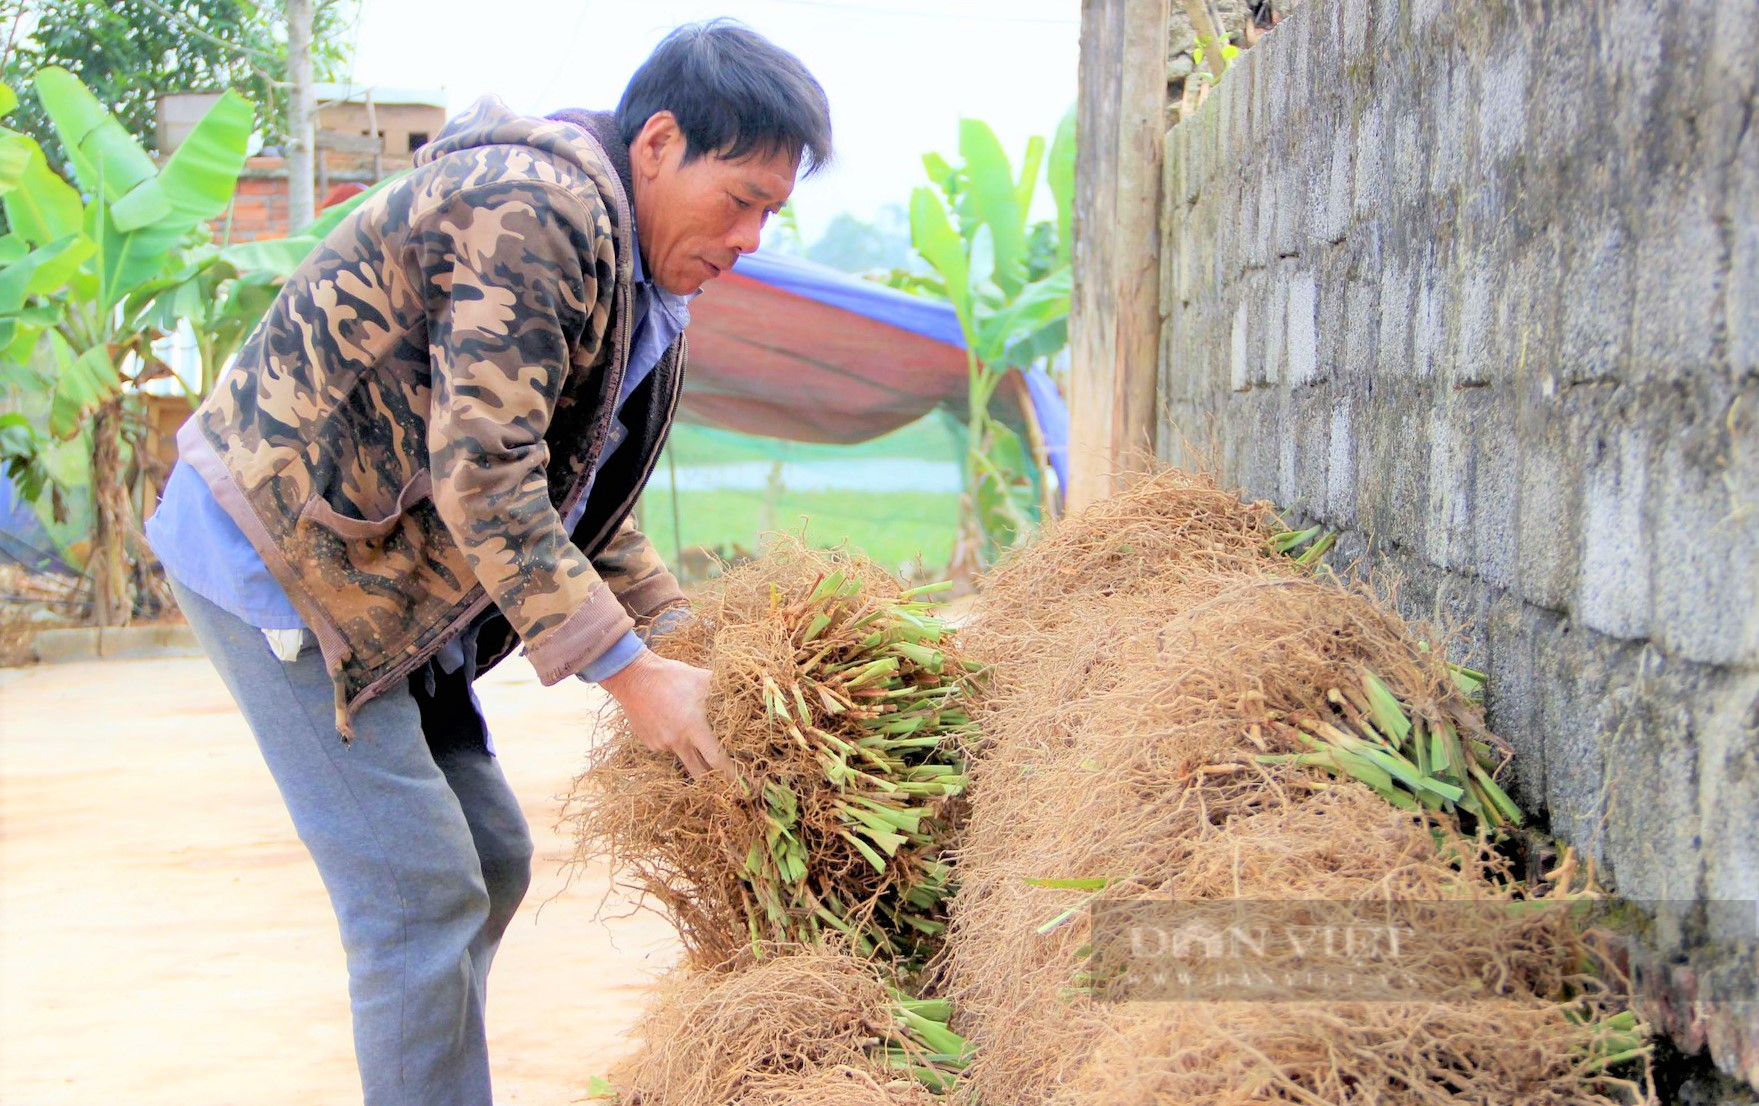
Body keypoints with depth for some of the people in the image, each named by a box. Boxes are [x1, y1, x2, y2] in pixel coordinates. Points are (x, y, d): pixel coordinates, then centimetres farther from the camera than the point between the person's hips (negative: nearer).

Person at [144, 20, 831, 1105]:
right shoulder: (533, 209, -22)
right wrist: (631, 673, -25)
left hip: (378, 571, 10)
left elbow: (568, 485, 17)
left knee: (491, 860, 13)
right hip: (276, 550, -10)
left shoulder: (627, 258, 11)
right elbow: (480, 476, -26)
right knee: (421, 895, -10)